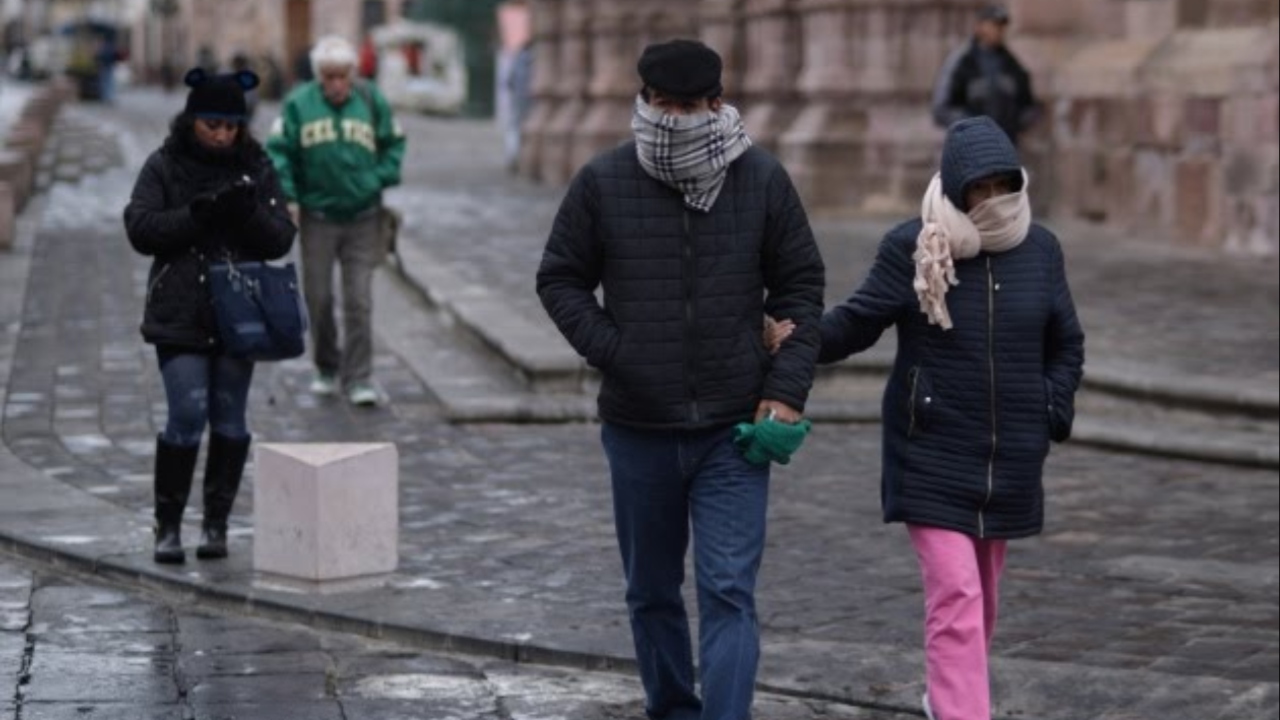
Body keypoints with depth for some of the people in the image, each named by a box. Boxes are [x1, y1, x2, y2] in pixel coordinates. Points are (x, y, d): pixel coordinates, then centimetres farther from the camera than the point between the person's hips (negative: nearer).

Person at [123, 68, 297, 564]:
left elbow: (281, 240, 1)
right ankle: (167, 525, 2)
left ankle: (217, 524, 16)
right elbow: (140, 228, -8)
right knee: (187, 415, -10)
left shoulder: (256, 168, 5)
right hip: (180, 315, -2)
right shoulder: (164, 167, 0)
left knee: (230, 420, 5)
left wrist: (250, 213, -19)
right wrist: (196, 214, -21)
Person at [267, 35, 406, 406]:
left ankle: (358, 379, 1)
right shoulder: (298, 104, -4)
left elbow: (394, 143, 9)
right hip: (317, 218, 0)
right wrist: (287, 196, -10)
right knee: (319, 298, 8)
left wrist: (381, 180, -4)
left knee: (359, 302, -3)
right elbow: (278, 150, -1)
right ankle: (327, 370, 26)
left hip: (362, 219, 0)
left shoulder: (372, 101, -1)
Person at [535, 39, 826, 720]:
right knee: (652, 592, 15)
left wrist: (786, 388, -4)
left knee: (729, 592, -9)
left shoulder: (762, 179, -1)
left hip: (734, 430, -1)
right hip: (638, 430, 2)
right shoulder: (602, 182, -3)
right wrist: (610, 351, -9)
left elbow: (800, 285, 6)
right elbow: (559, 279, 6)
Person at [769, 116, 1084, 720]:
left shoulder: (1039, 250, 3)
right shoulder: (912, 249, -8)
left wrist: (1051, 413, 1)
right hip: (933, 456, -4)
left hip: (1010, 459, 4)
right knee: (954, 595, -13)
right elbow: (857, 322, -6)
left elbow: (1066, 345, 14)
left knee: (982, 595, 17)